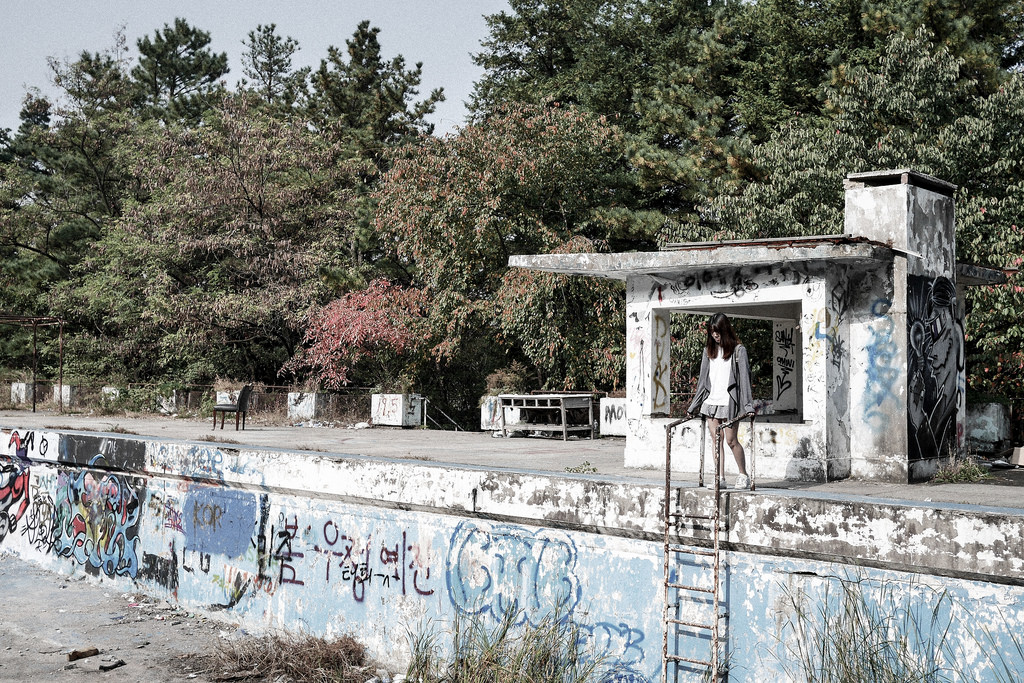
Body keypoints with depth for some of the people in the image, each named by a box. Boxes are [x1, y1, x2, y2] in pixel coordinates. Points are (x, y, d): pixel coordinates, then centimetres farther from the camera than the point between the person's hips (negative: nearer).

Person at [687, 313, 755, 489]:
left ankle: (744, 475, 12)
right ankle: (720, 478, 7)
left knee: (731, 440, -4)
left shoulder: (738, 350, 0)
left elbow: (744, 377, -5)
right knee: (716, 440, 3)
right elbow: (703, 379, 17)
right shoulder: (708, 350, 14)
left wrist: (748, 405, -13)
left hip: (729, 401, -5)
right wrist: (694, 406, 16)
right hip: (711, 400, 5)